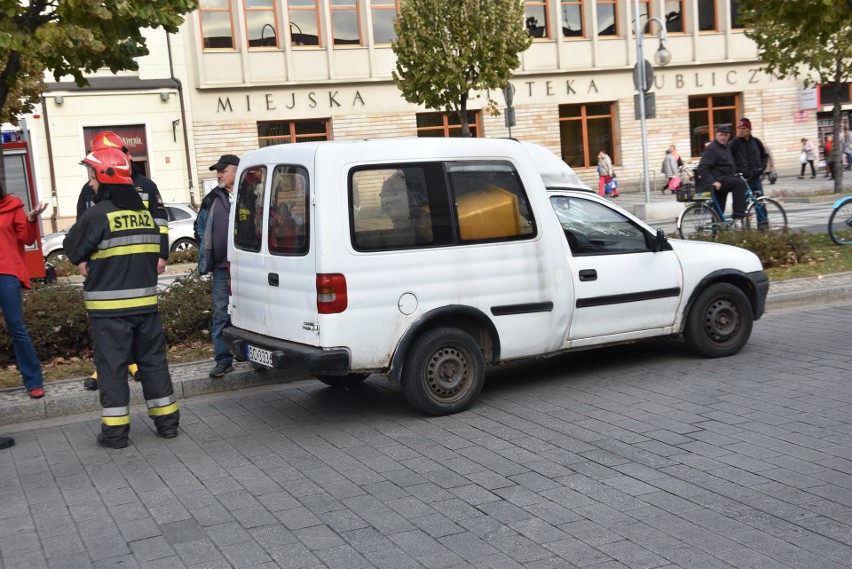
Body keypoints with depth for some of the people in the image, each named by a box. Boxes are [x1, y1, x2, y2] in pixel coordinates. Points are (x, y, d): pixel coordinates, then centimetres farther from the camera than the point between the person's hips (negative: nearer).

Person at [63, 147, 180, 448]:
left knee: (111, 367, 3)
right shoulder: (145, 212, 7)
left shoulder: (97, 215, -14)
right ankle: (166, 420, 20)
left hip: (109, 307, -5)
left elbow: (72, 248, -5)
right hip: (145, 302, 5)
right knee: (153, 360, 14)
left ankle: (115, 429, 6)